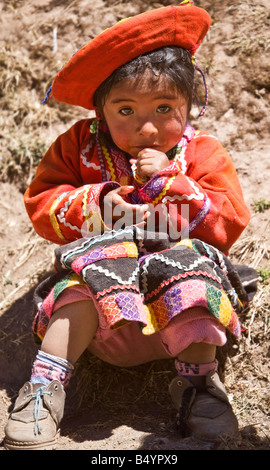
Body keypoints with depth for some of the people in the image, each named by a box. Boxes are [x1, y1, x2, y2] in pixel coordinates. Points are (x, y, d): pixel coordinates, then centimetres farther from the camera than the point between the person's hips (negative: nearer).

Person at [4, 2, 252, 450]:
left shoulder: (202, 153, 2)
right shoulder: (79, 147, 3)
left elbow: (230, 223, -6)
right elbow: (41, 203, 1)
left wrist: (170, 182, -17)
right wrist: (96, 202, -17)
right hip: (103, 262, 0)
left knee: (192, 270, -31)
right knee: (88, 284, -32)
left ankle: (198, 382, -20)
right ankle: (46, 384, -23)